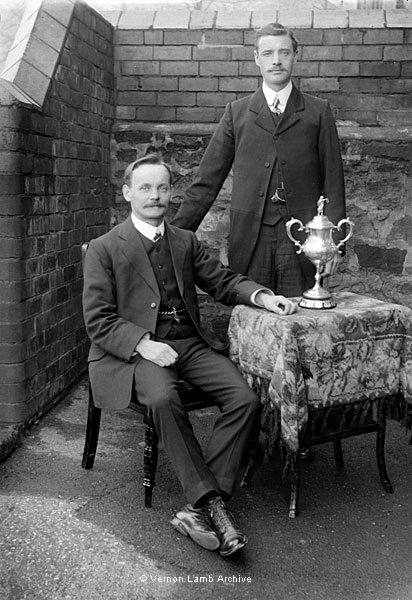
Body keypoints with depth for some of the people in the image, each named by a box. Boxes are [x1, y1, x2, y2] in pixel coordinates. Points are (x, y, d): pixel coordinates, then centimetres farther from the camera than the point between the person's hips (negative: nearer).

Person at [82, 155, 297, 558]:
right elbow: (98, 320, -3)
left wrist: (263, 297, -1)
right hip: (136, 350, -4)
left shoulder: (186, 243, 19)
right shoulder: (104, 249, 4)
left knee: (244, 398, -20)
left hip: (191, 344, 5)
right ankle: (211, 502, -25)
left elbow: (223, 280, 20)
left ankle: (198, 509, -19)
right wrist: (143, 343, -19)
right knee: (162, 399, -36)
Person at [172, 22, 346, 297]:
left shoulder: (318, 112, 9)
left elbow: (333, 181, 7)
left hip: (301, 240, 0)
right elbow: (207, 180, 7)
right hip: (250, 241, 0)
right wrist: (176, 236, 2)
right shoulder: (237, 113, 9)